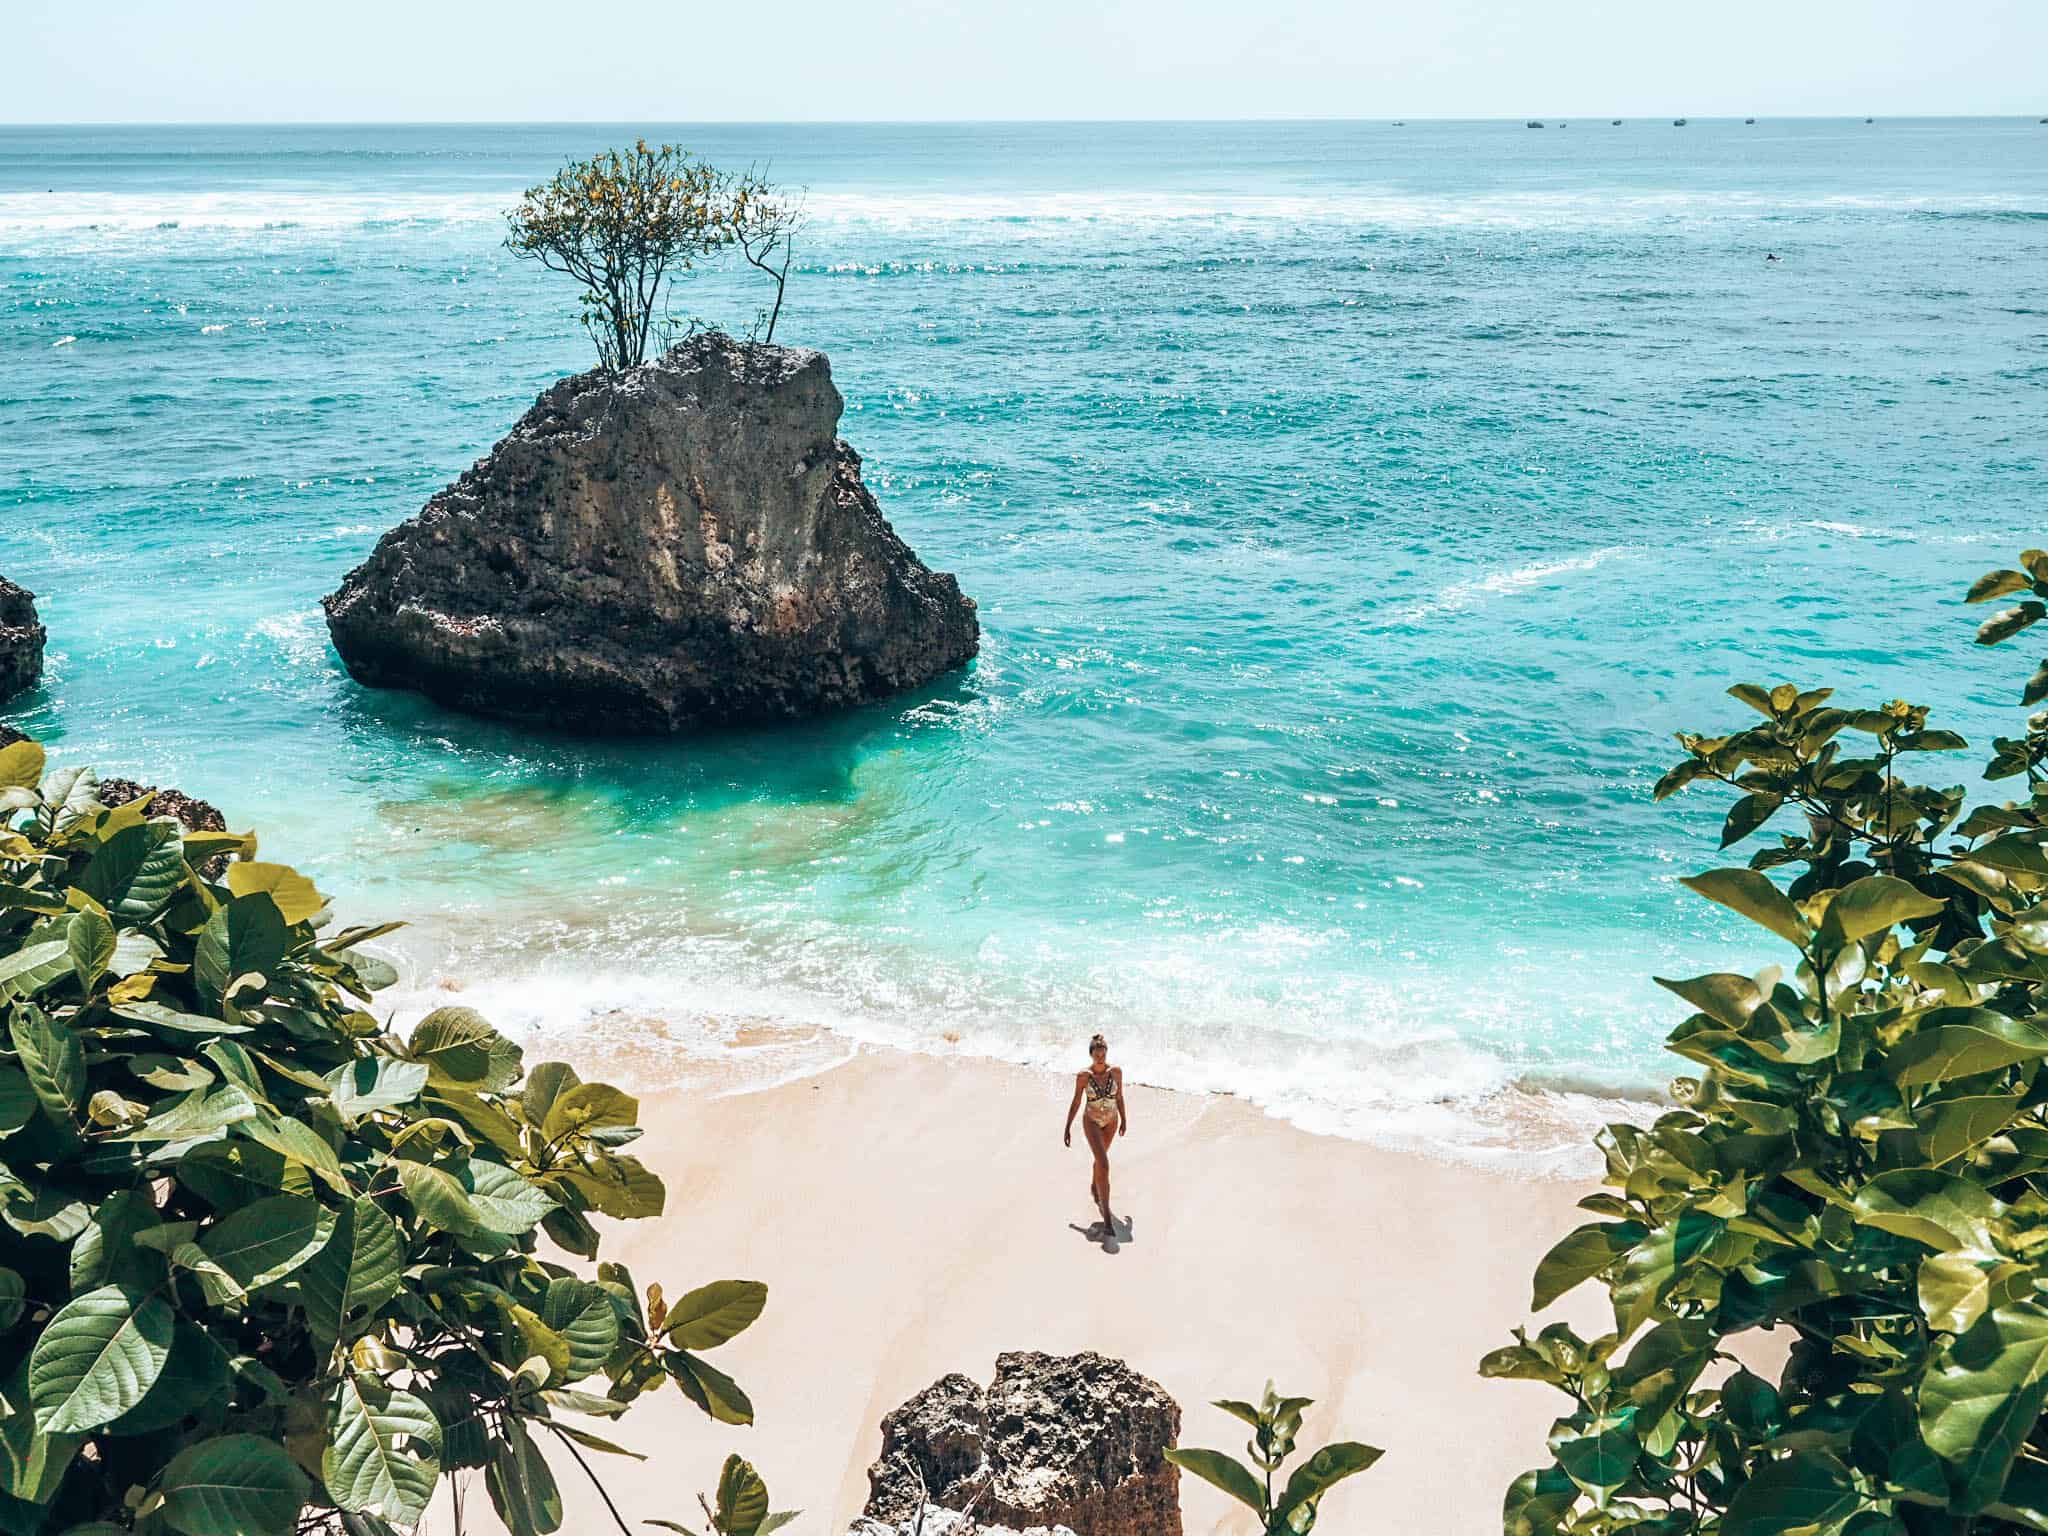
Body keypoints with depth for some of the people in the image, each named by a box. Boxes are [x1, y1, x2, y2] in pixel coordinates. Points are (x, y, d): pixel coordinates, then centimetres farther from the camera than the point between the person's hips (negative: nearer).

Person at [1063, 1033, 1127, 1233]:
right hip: (1092, 1122, -3)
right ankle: (1107, 1215, -12)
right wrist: (1067, 1128, -8)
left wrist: (1124, 1120, 10)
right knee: (1104, 1165, -16)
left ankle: (1094, 1187, 57)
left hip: (1111, 1121, 3)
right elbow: (1076, 1102, -12)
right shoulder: (1083, 1075, -21)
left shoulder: (1116, 1071, -15)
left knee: (1101, 1158, 26)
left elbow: (1119, 1097, -1)